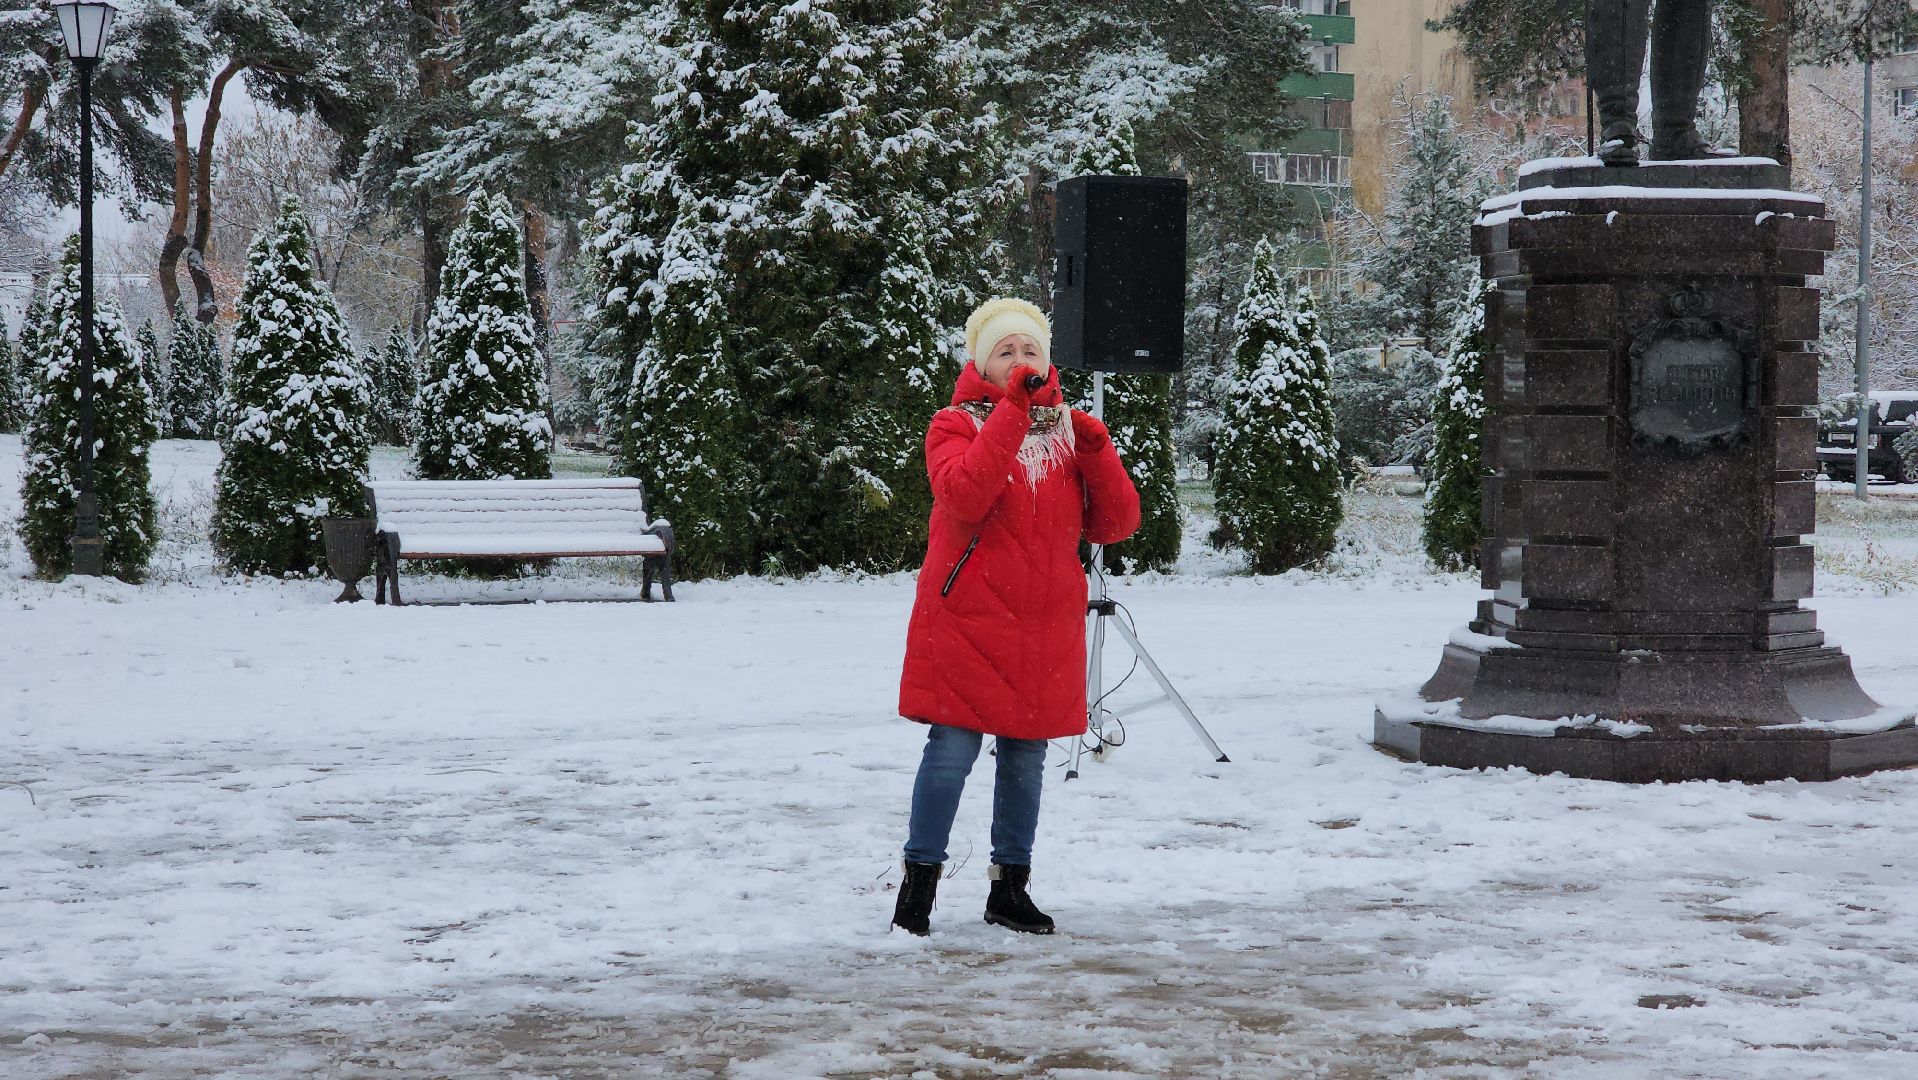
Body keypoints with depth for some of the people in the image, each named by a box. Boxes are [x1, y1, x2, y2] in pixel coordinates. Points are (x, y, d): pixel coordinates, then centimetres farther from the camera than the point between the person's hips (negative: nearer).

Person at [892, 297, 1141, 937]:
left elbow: (1115, 526, 4)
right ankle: (918, 882, 2)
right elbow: (964, 496, -23)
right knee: (952, 751, -8)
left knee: (1025, 760, 9)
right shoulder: (956, 426, 0)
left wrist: (1096, 452, -10)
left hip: (1045, 631, 4)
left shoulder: (1069, 433, 12)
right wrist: (1012, 412, -23)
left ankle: (1010, 886, 20)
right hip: (966, 621, -4)